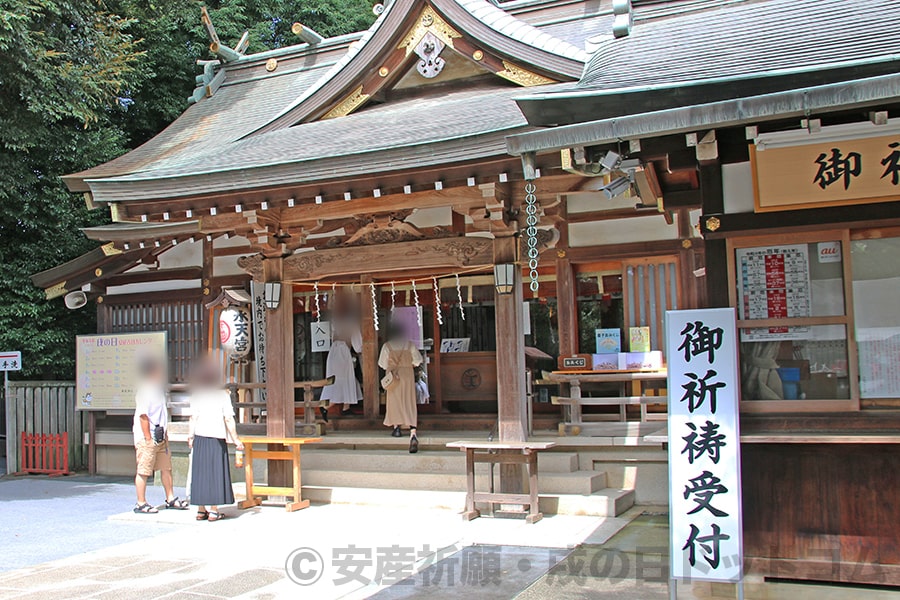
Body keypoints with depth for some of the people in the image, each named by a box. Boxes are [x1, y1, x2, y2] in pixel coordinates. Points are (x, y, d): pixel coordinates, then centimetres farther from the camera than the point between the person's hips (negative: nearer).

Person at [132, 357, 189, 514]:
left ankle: (171, 499, 23)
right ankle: (141, 504, 7)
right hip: (147, 438, -10)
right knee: (144, 471, -1)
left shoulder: (159, 390, 14)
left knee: (166, 467, 14)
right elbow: (143, 416, -19)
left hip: (160, 436, 10)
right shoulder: (144, 391, -15)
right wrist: (148, 438, -19)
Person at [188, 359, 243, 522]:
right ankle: (213, 510, 3)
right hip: (217, 438, -3)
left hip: (199, 438, 3)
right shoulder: (223, 394, -4)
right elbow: (228, 420, -5)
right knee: (215, 472, 3)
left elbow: (194, 417, 0)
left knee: (200, 472, 8)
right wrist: (235, 439, 0)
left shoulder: (196, 394, 3)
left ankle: (201, 509, 12)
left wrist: (190, 435, 9)